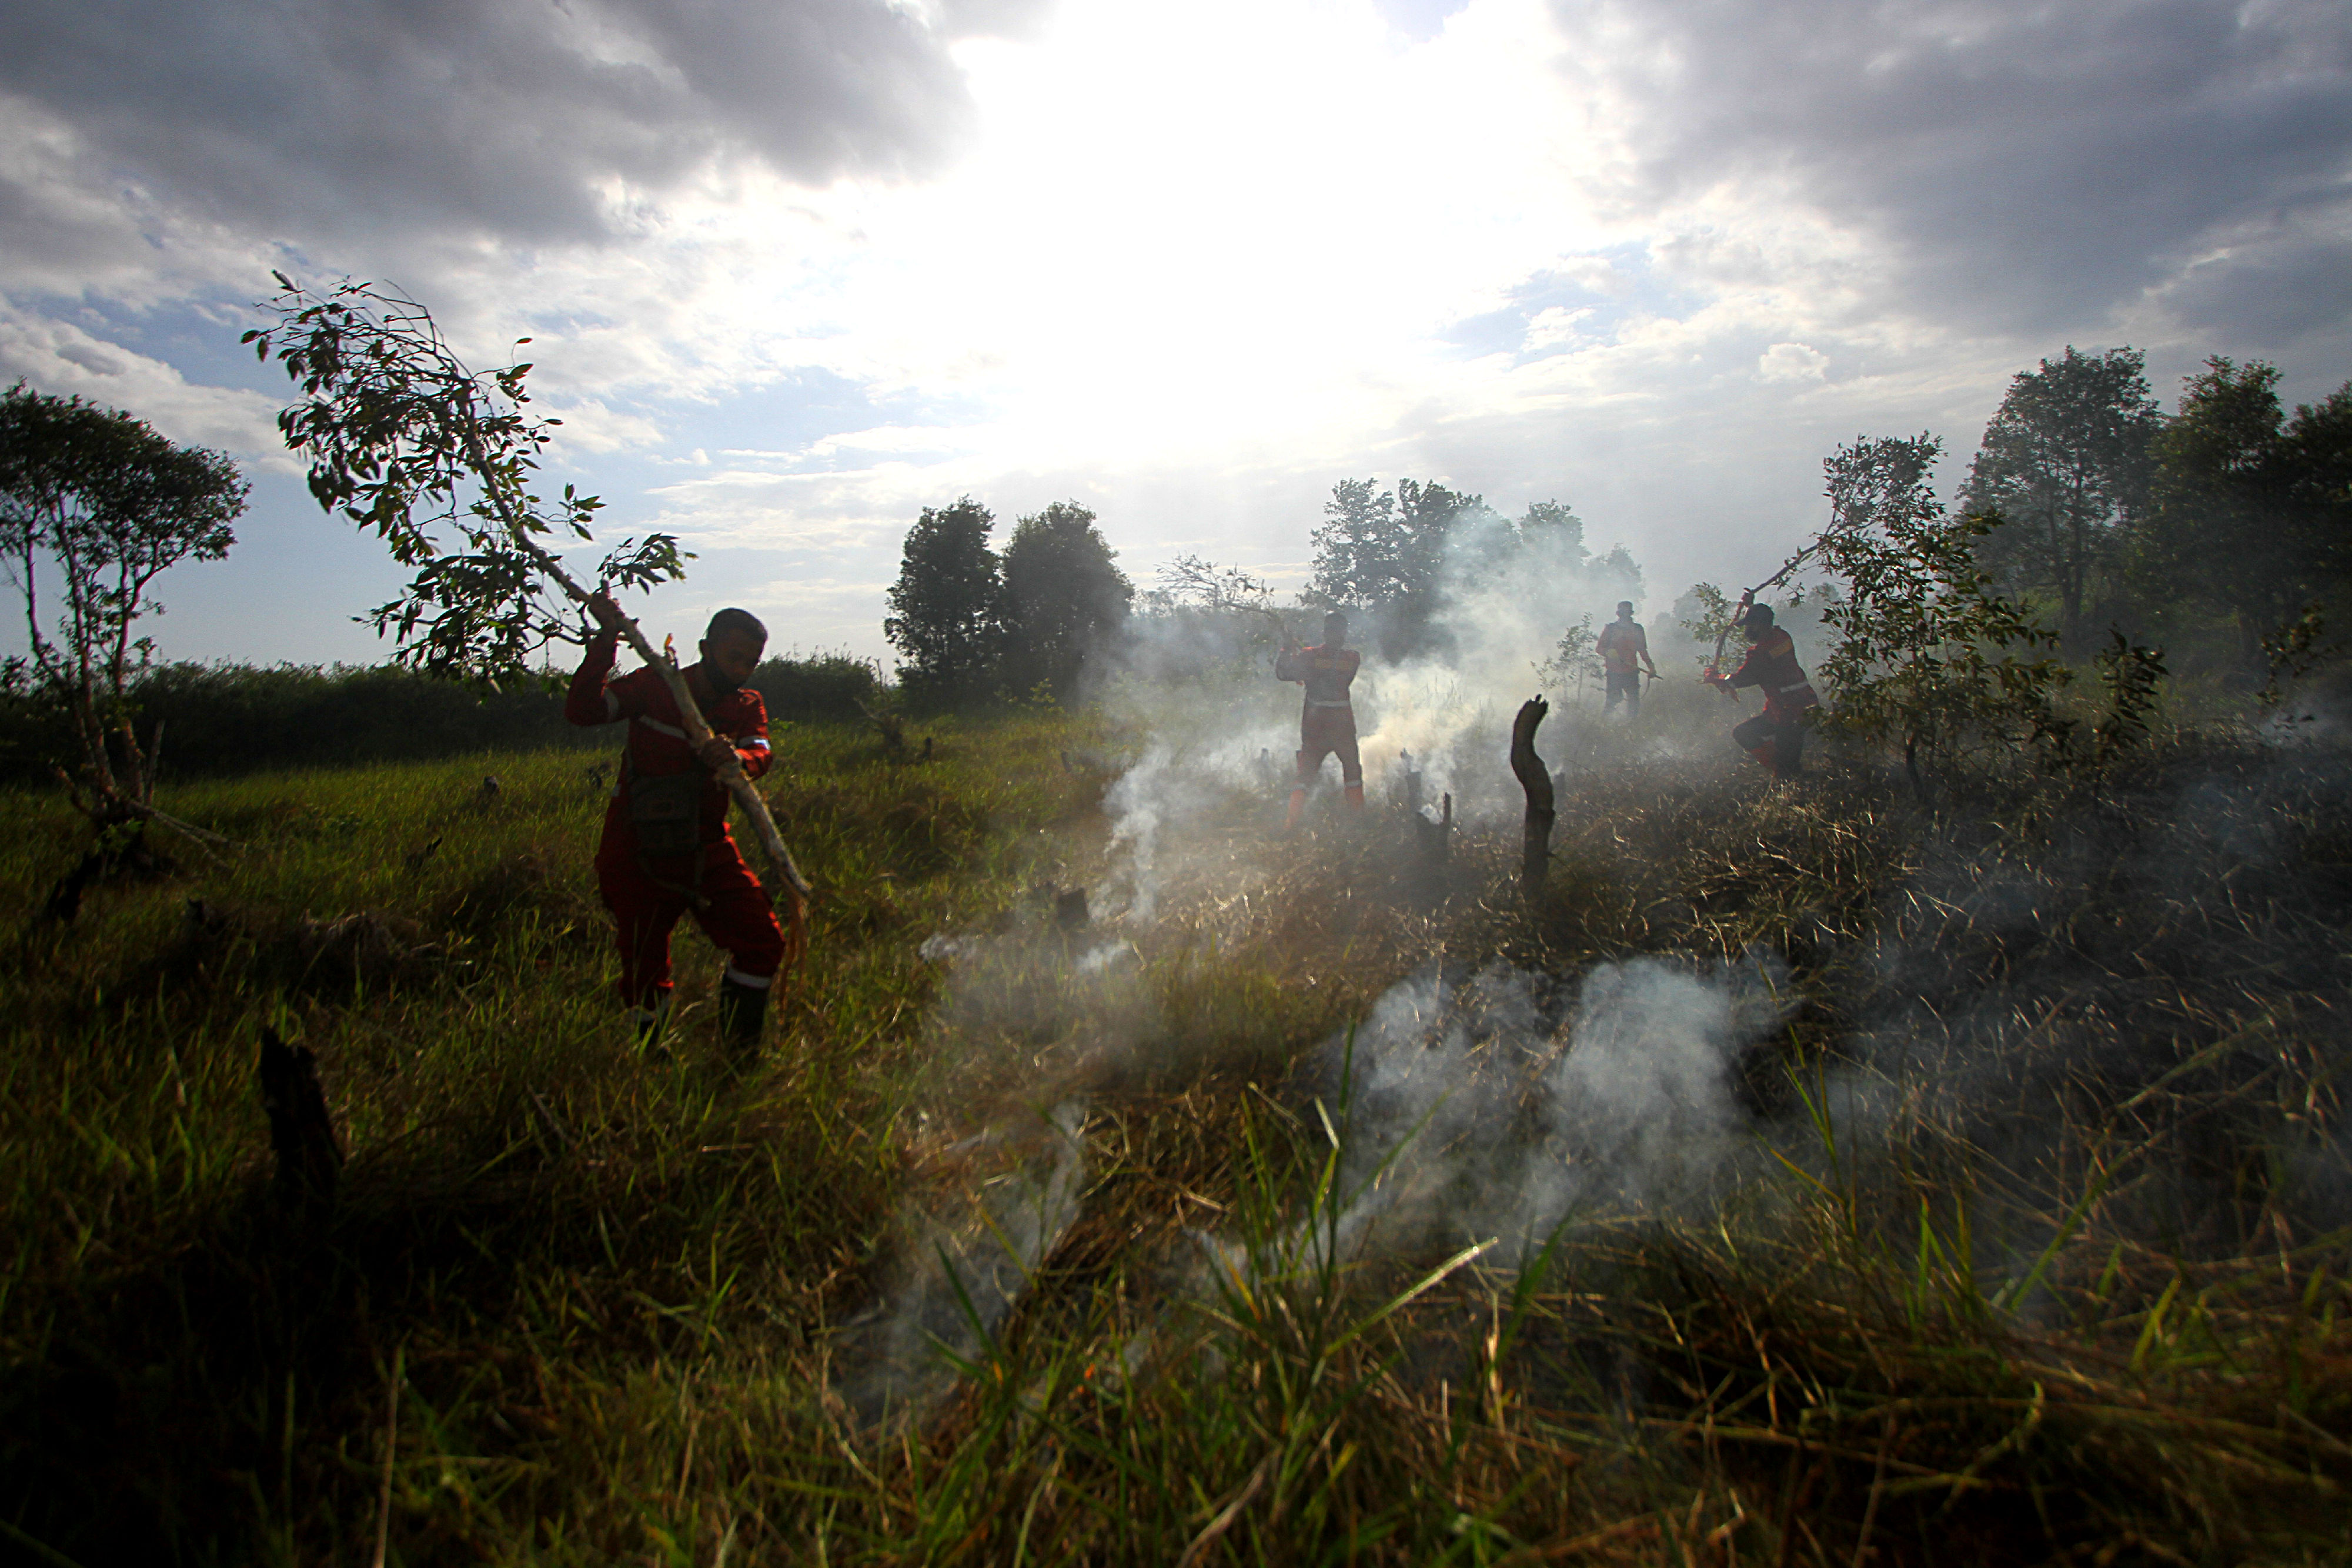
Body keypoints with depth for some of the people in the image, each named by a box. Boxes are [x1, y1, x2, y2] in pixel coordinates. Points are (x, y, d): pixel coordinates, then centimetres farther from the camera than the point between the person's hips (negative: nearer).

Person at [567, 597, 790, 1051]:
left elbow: (760, 754, -19)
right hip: (638, 856, -3)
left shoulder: (748, 706, 3)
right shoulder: (655, 686, -7)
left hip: (707, 851, 3)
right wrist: (606, 640, -30)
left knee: (763, 945, -4)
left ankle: (742, 1052, 14)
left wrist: (736, 757, -43)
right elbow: (583, 709, -22)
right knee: (645, 968, 3)